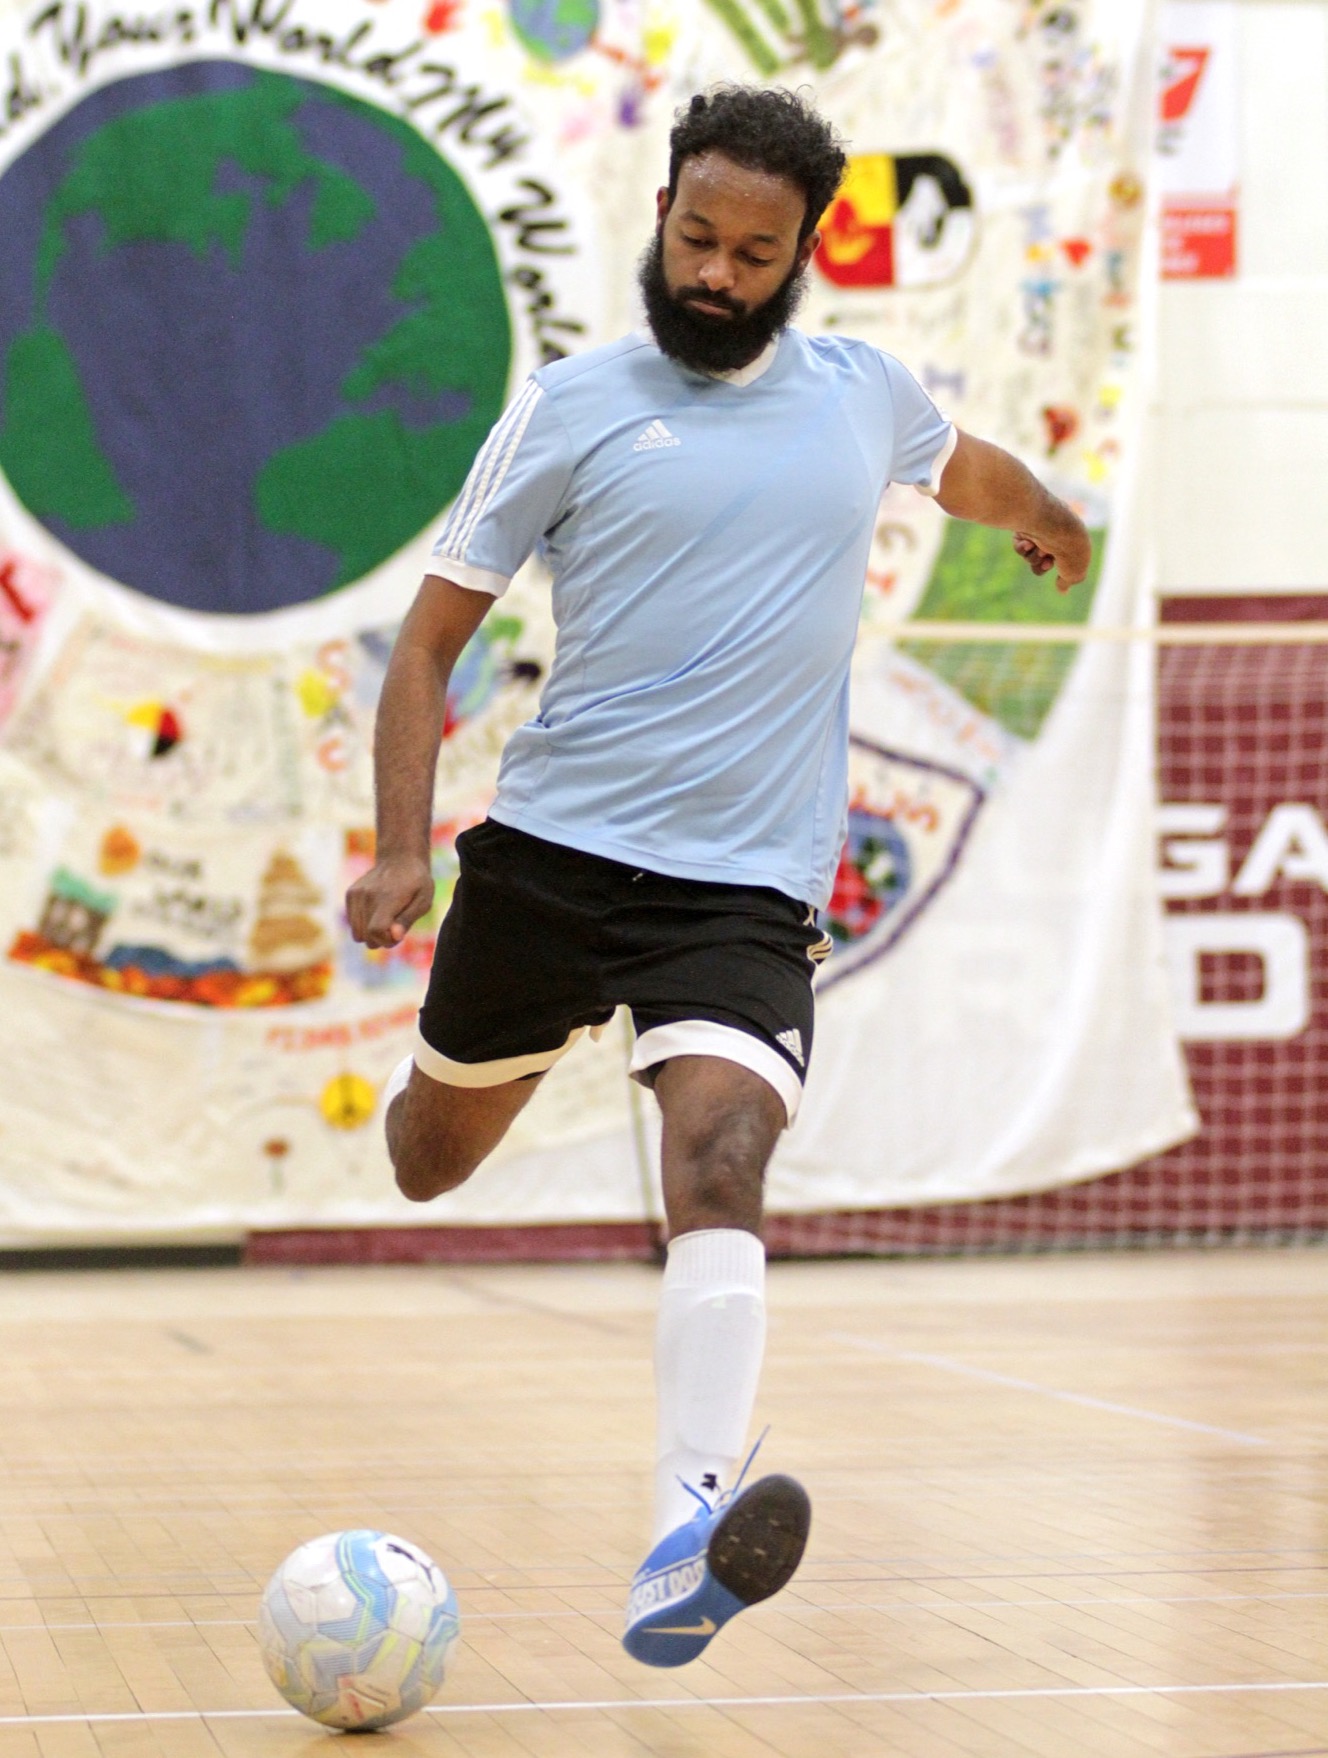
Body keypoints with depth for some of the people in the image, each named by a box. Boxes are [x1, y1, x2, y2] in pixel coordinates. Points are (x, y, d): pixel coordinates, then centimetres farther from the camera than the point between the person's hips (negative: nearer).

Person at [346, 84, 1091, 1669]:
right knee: (431, 1165, 16)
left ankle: (685, 1549, -35)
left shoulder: (862, 393, 8)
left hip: (745, 885, 0)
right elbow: (432, 638, 2)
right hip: (547, 851, 0)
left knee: (720, 1169, -23)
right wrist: (400, 848, -10)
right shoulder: (575, 407, 0)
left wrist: (1049, 520, 53)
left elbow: (970, 469, 33)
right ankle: (419, 1079, 55)